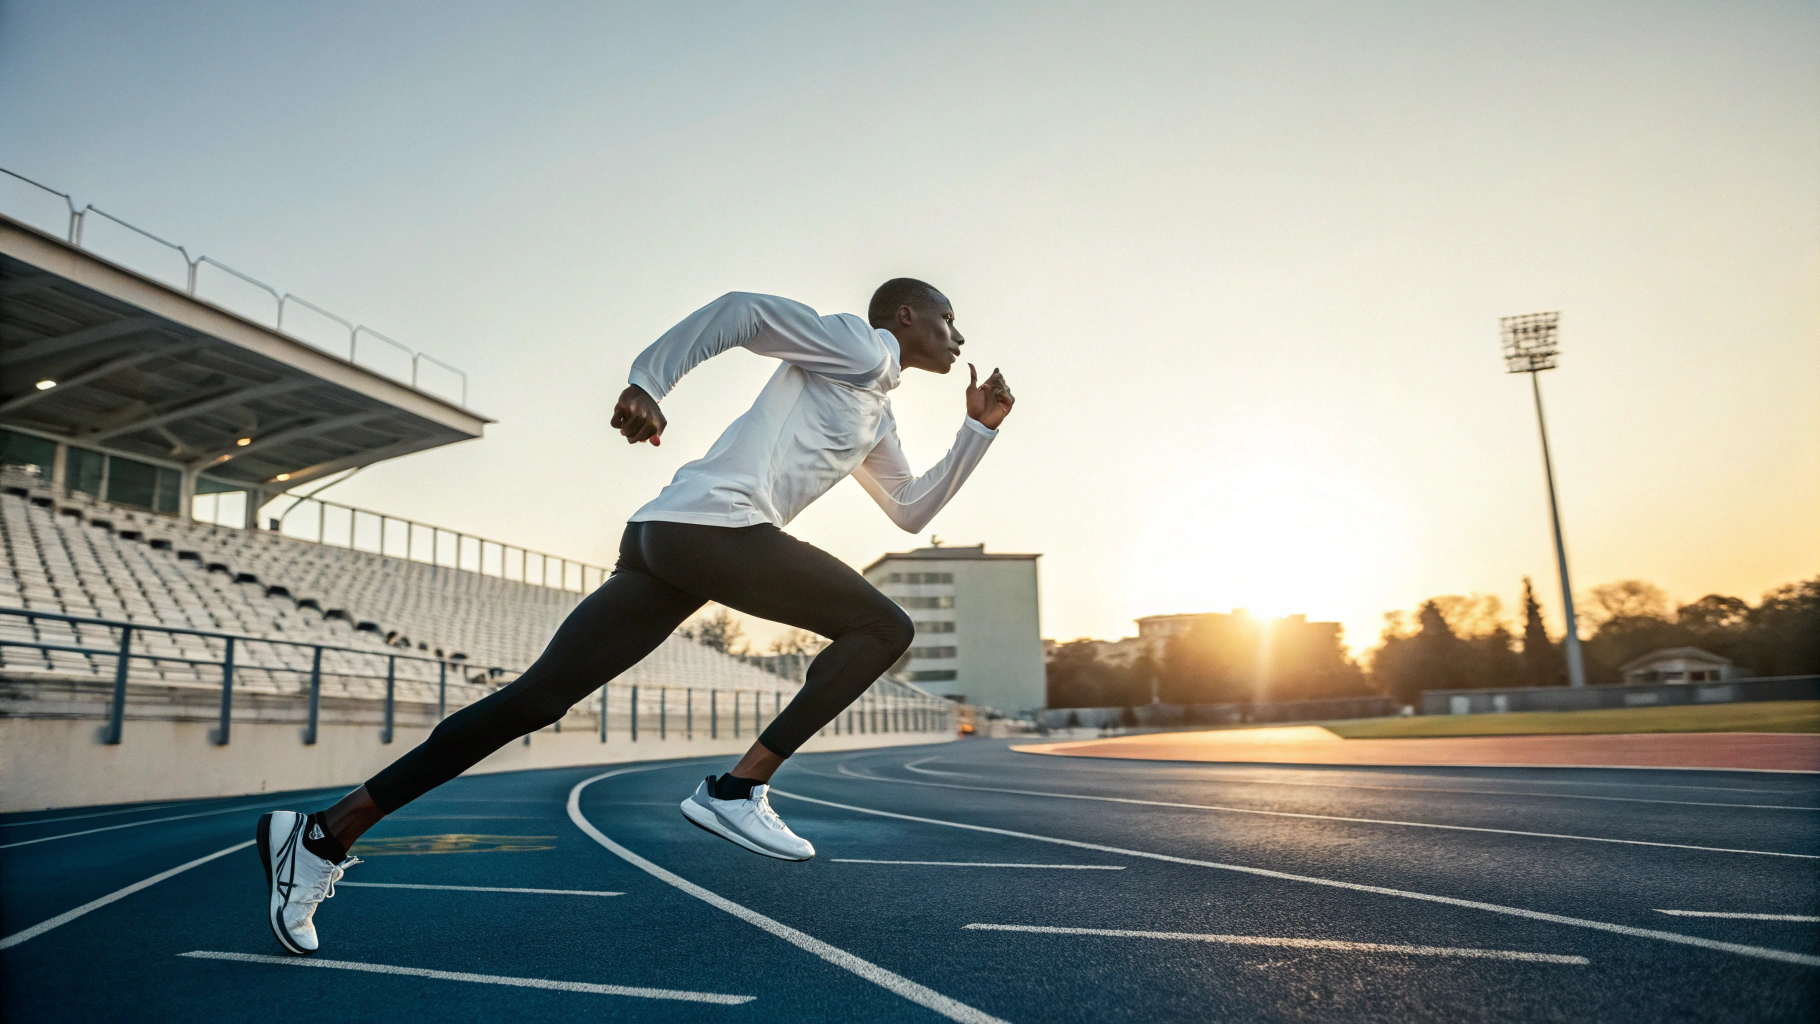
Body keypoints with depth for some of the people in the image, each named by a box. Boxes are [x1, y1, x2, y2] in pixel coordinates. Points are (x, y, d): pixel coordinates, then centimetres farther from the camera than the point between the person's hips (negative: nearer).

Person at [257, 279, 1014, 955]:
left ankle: (324, 835, 6)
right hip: (714, 524, -9)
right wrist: (648, 382, -15)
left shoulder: (877, 417, 32)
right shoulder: (863, 347, 4)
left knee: (535, 698, 3)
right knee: (884, 628, -4)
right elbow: (743, 310, -6)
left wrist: (980, 429, 31)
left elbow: (911, 512, 36)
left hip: (663, 537, 9)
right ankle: (738, 790, -8)